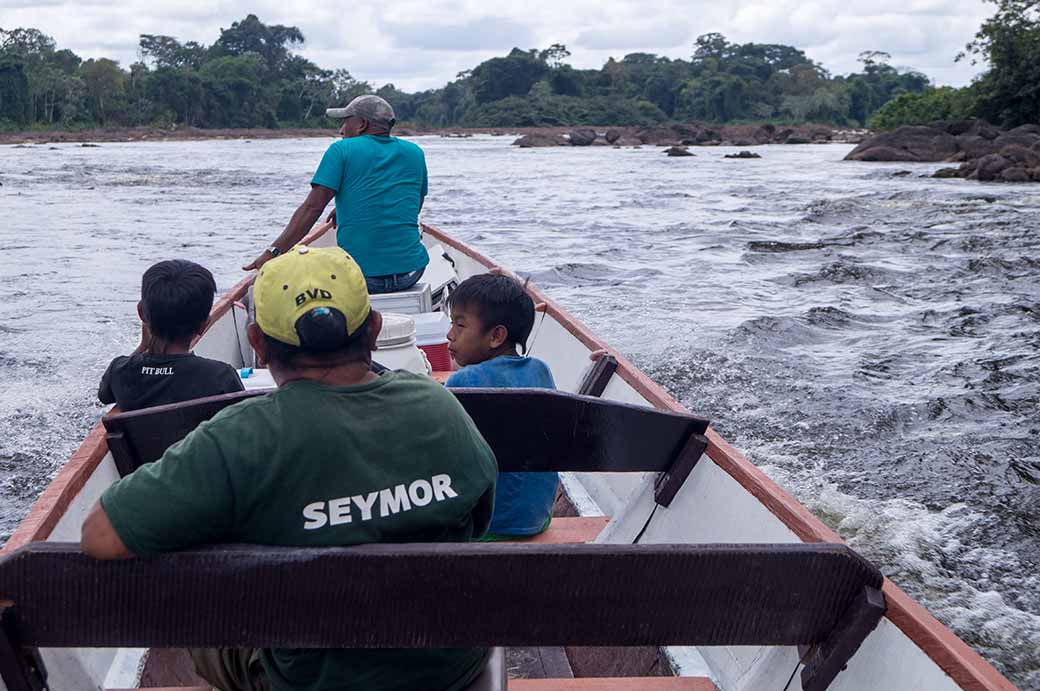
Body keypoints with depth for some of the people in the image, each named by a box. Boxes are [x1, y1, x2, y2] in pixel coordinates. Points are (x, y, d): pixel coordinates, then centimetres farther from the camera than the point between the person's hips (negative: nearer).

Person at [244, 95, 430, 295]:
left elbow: (312, 207, -9)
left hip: (361, 275, -4)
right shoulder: (415, 153, 13)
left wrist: (273, 252, -10)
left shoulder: (341, 150, 0)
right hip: (411, 272, 4)